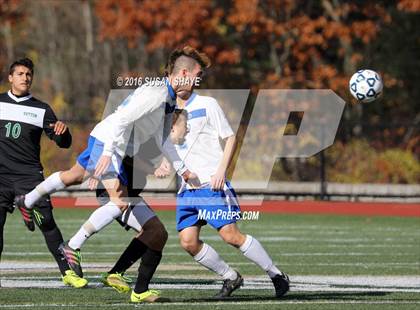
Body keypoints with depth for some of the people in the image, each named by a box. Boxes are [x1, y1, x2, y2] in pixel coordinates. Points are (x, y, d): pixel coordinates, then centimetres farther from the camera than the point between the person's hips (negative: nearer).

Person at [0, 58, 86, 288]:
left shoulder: (41, 109, 9)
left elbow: (63, 143, 6)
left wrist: (62, 131, -14)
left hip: (29, 174, -1)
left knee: (46, 222, -9)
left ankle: (67, 271, -4)